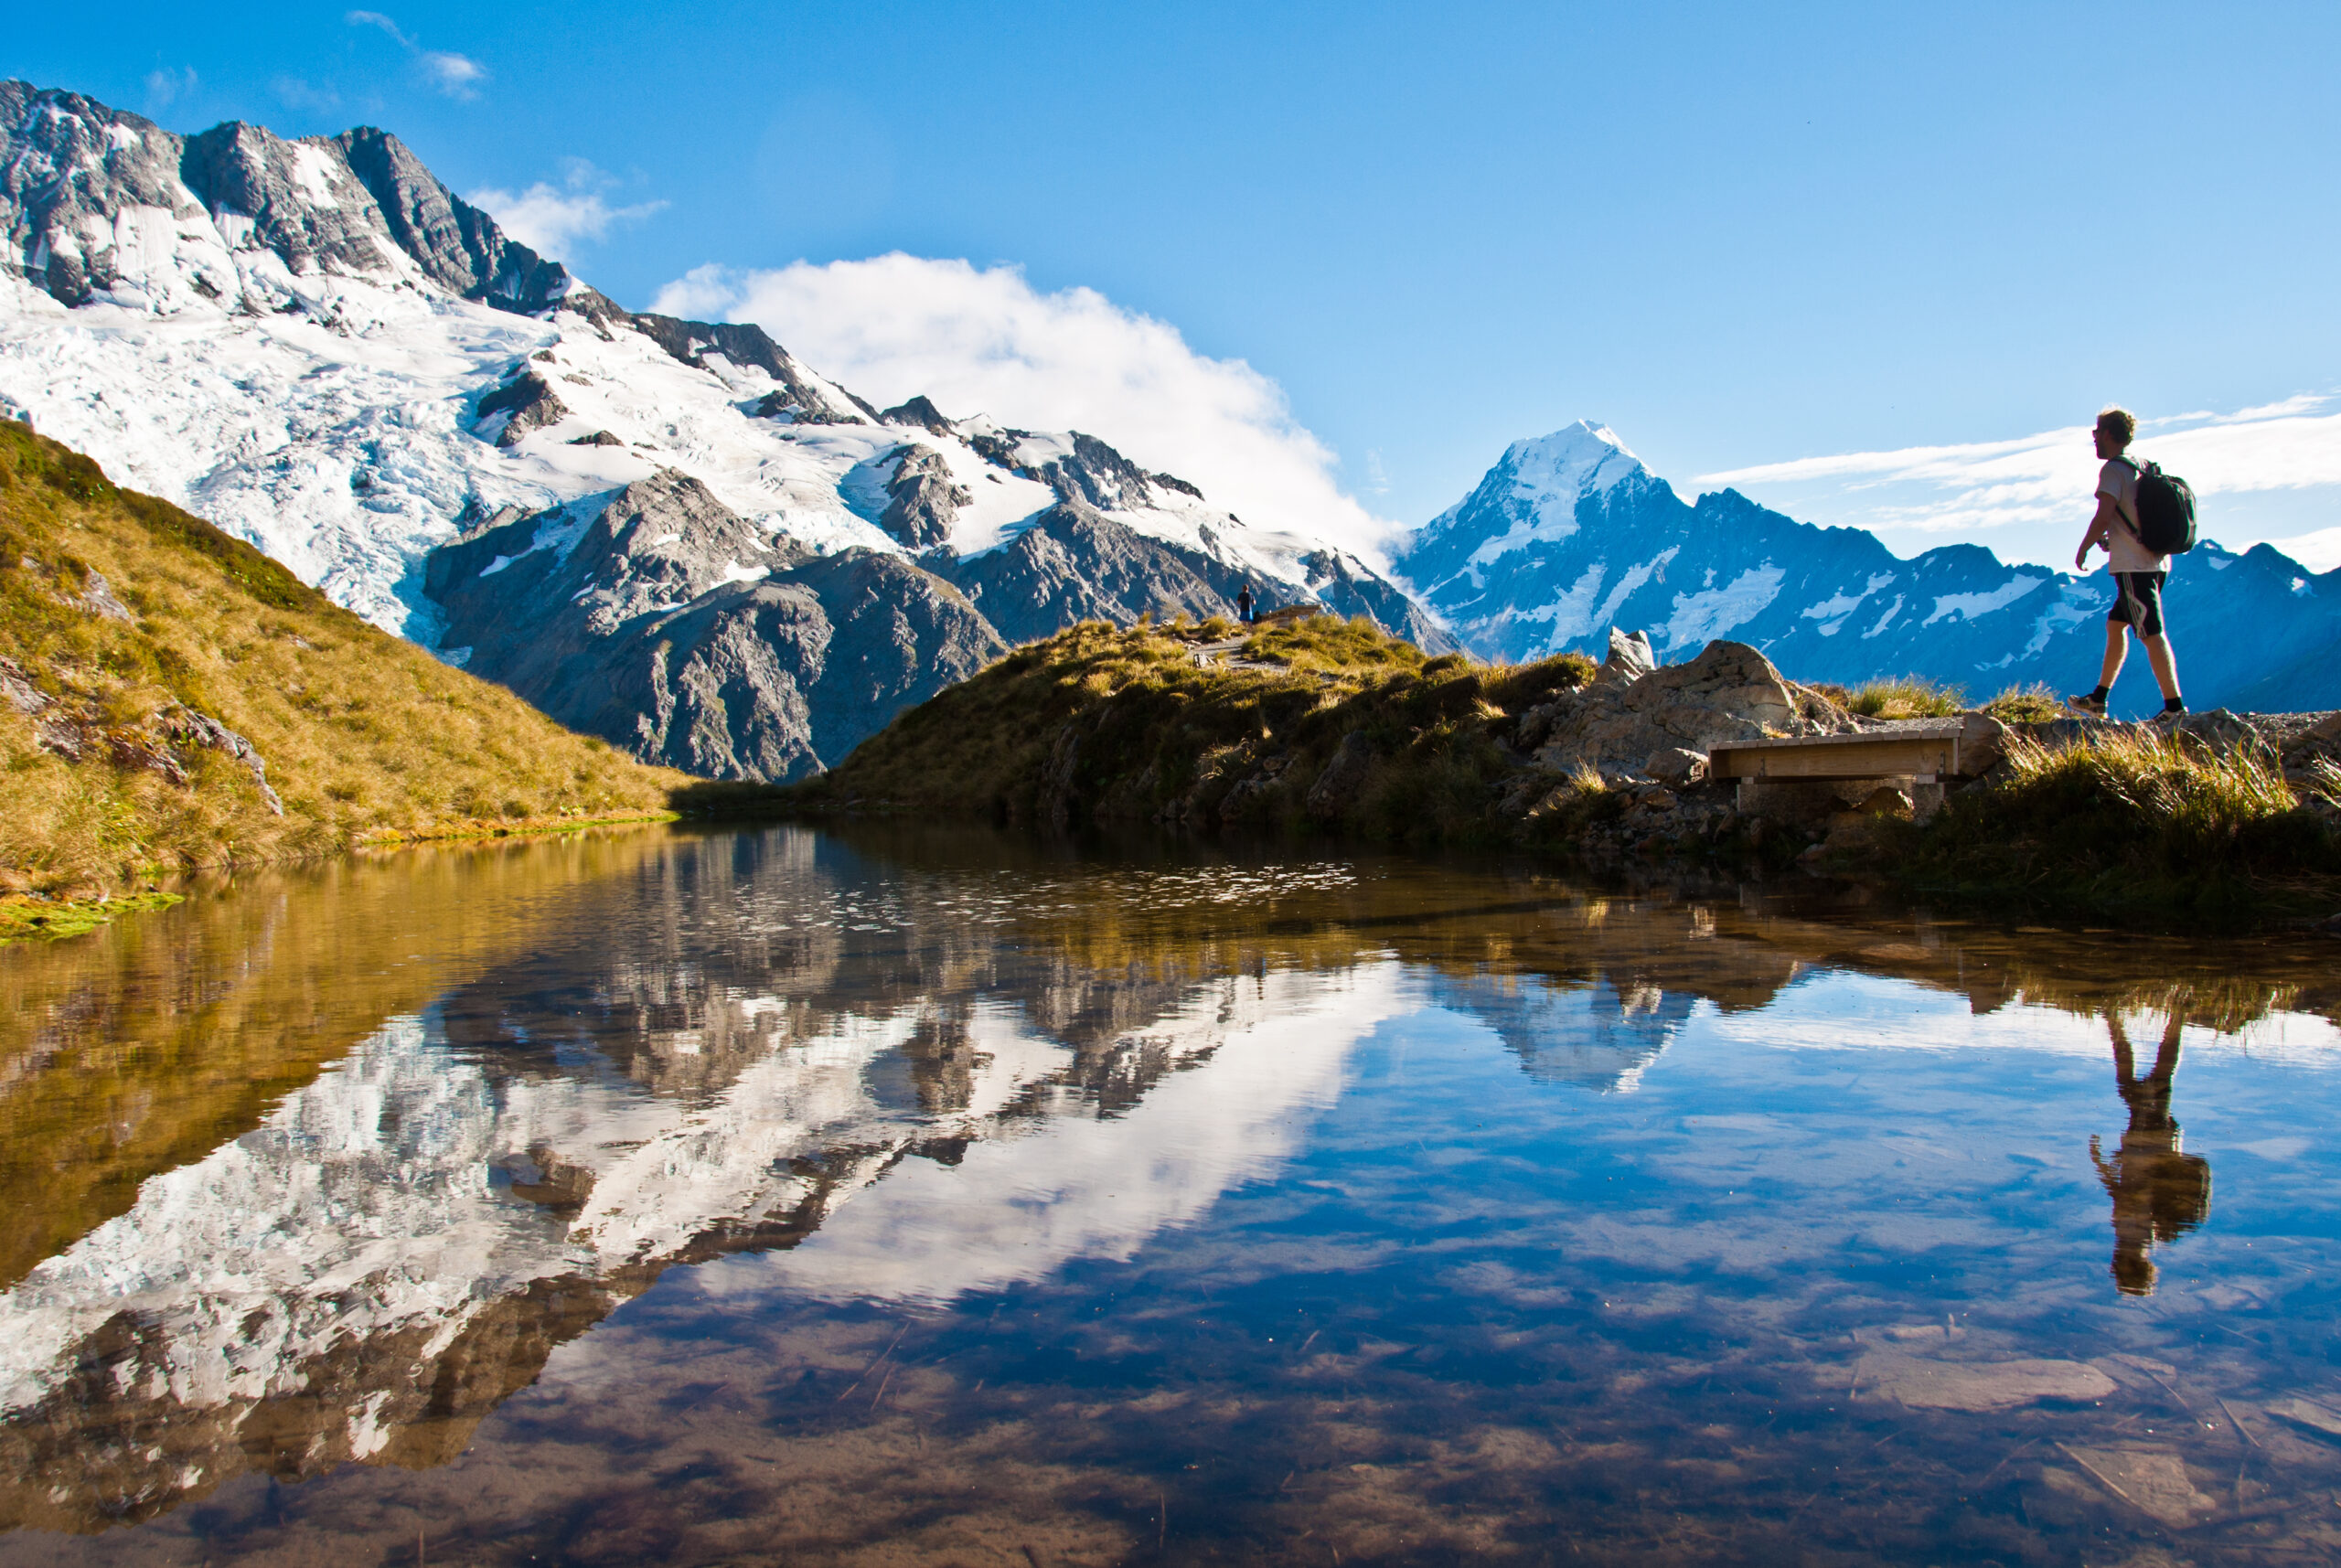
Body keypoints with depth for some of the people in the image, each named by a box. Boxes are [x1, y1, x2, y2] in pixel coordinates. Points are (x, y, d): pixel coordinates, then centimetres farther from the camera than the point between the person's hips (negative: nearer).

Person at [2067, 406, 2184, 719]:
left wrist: (2083, 549, -6)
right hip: (2156, 561, 9)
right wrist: (2113, 538, 22)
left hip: (2133, 565, -9)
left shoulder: (2113, 470, -11)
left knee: (2152, 635, -9)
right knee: (2115, 624, 17)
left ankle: (2174, 706, -10)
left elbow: (2103, 518, -19)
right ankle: (2098, 700, 22)